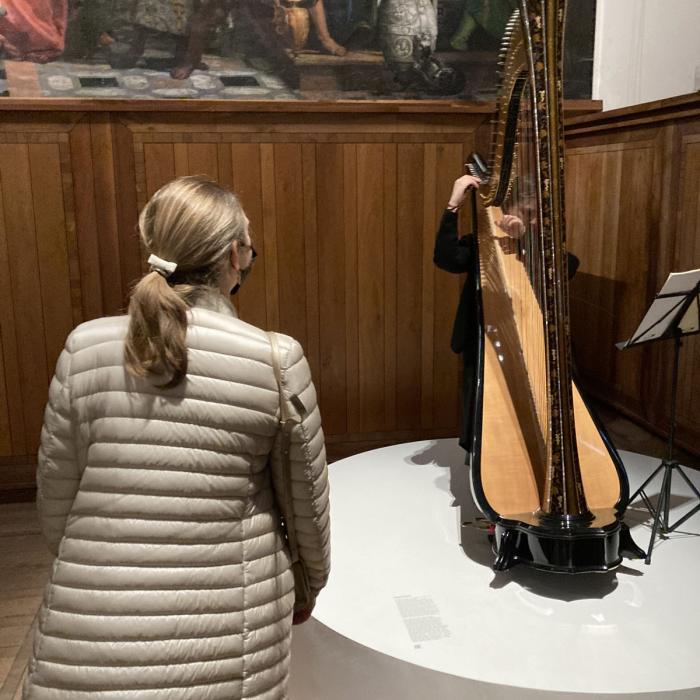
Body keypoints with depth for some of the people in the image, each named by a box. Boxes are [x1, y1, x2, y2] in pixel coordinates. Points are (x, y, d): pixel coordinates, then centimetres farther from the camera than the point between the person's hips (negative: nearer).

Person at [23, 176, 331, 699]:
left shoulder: (86, 347, -7)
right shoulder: (277, 358, -11)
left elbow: (55, 496, 2)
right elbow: (308, 498, -1)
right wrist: (310, 583, 17)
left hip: (93, 631, 1)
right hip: (226, 626, 0)